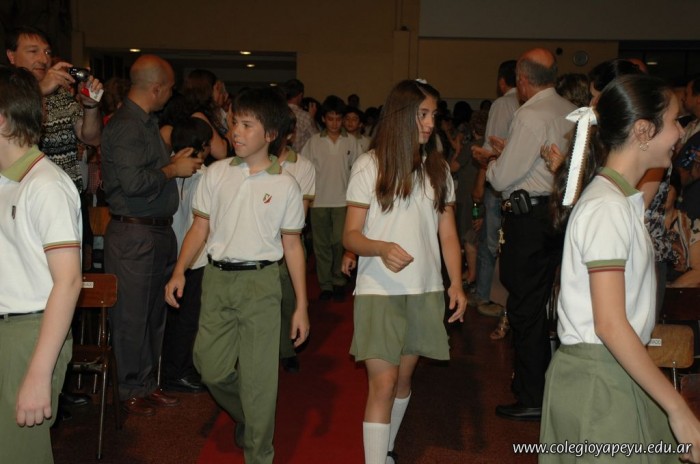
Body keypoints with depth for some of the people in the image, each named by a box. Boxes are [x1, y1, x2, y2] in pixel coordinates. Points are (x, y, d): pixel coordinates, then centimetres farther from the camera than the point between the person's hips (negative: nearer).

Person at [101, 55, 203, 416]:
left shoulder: (147, 123, 15)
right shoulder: (125, 125, -16)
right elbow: (133, 182, -24)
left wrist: (174, 161, 8)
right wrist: (174, 170, -13)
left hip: (159, 231, 10)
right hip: (133, 234, -10)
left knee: (154, 314, 15)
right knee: (132, 316, 1)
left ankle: (148, 383, 27)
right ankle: (131, 391, 14)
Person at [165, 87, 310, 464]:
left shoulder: (285, 185, 1)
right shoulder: (216, 174, 5)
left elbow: (292, 244, 3)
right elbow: (200, 227, 9)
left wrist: (301, 305, 1)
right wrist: (179, 272, -5)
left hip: (261, 281, -2)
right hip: (217, 277, 3)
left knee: (257, 375, -1)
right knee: (211, 367, 7)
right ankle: (246, 419, 37)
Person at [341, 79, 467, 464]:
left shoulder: (438, 168, 7)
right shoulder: (370, 165, -5)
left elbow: (448, 233, 7)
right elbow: (351, 236, -8)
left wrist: (456, 282, -7)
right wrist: (381, 248, -29)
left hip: (425, 291, 4)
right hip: (379, 291, -4)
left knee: (404, 376, 15)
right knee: (382, 383, -6)